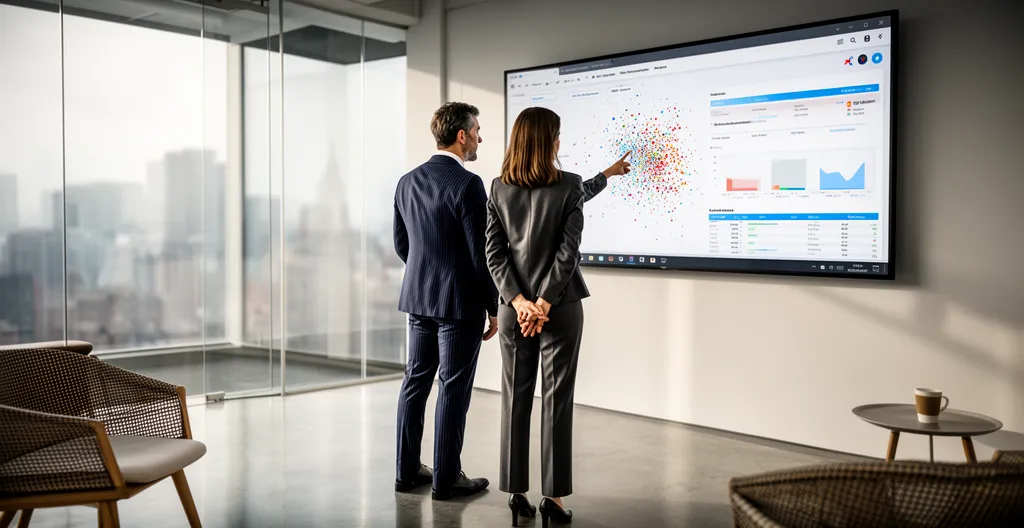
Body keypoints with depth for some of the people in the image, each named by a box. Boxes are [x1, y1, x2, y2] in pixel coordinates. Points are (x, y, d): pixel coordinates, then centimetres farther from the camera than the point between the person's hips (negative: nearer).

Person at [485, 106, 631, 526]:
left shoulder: (499, 189, 2)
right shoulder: (570, 185, -8)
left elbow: (494, 253, 2)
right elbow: (568, 252, -12)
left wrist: (518, 301, -2)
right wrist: (545, 303, -10)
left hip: (513, 307, 3)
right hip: (560, 307, -3)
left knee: (515, 398, 10)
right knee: (557, 400, 5)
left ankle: (516, 491, 17)